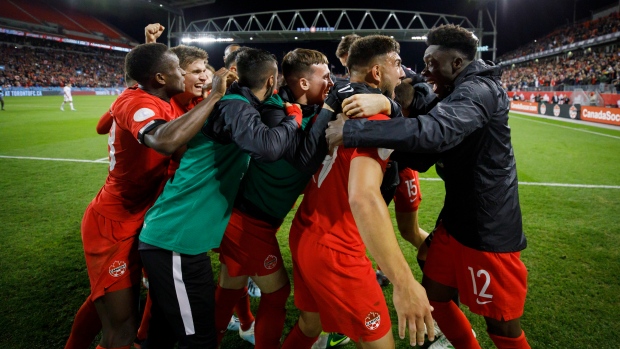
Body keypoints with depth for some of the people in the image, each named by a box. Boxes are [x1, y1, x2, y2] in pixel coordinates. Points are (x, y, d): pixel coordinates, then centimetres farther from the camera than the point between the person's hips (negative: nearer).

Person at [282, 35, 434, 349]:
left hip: (304, 235, 8)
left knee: (310, 323, 27)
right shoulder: (374, 119, -20)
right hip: (333, 251, -8)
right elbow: (363, 197, -35)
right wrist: (404, 282, -35)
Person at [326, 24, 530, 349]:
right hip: (456, 218, 9)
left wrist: (352, 130, -38)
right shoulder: (454, 96, 12)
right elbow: (421, 158, 10)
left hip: (488, 228, -9)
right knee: (434, 297, 17)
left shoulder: (480, 90, -19)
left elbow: (435, 131, -40)